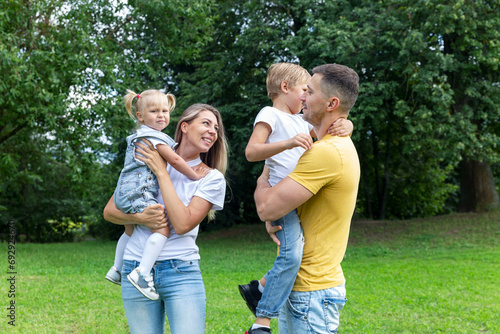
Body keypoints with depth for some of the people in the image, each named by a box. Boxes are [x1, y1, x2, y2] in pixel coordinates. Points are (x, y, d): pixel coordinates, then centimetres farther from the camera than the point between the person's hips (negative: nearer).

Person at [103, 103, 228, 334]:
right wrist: (140, 218, -12)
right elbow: (110, 210, 8)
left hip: (182, 273, -1)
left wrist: (161, 172, -9)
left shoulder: (212, 178, 2)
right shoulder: (147, 160, 7)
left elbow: (182, 224, -12)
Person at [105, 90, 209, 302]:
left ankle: (117, 270, 44)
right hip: (138, 192, -11)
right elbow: (174, 160, -15)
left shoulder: (139, 137, 22)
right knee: (162, 227, -21)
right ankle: (142, 273, -33)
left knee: (130, 231, 30)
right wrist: (195, 176, -4)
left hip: (125, 193, 11)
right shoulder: (154, 137, -9)